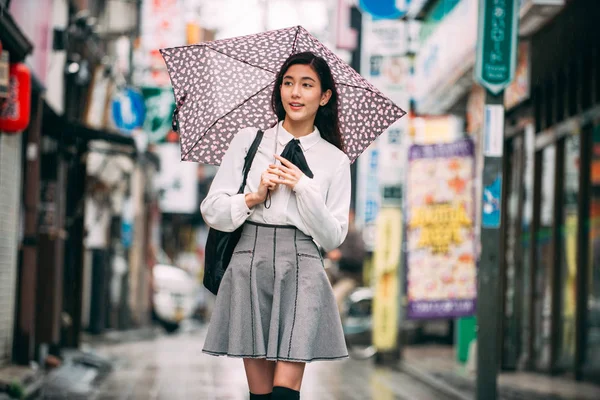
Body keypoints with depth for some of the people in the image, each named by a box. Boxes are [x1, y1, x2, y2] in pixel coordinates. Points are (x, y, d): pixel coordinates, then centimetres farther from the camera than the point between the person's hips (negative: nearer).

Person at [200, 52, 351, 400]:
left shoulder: (335, 160, 10)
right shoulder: (248, 140, 11)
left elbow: (334, 237, 5)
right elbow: (212, 210, 8)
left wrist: (304, 188, -6)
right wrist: (253, 198, -8)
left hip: (301, 269, -1)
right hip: (250, 264, 1)